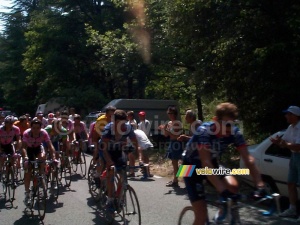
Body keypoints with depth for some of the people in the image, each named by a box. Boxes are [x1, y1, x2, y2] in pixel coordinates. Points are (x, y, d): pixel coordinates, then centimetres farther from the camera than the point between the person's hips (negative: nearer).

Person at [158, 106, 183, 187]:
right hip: (172, 143, 9)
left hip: (176, 144, -9)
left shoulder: (177, 123, -16)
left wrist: (165, 130, -20)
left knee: (175, 162, -5)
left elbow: (176, 136, -22)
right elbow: (166, 134, 15)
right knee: (174, 162, 15)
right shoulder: (169, 123, 11)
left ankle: (175, 181, 2)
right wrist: (163, 129, -3)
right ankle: (175, 179, 24)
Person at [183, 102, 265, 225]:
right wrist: (223, 190, -48)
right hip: (192, 167, -4)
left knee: (233, 186, -25)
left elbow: (248, 159, -23)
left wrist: (260, 185, -35)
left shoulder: (235, 133, -20)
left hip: (214, 163, 4)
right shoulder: (203, 131, -33)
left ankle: (222, 212, 6)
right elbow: (206, 163, -40)